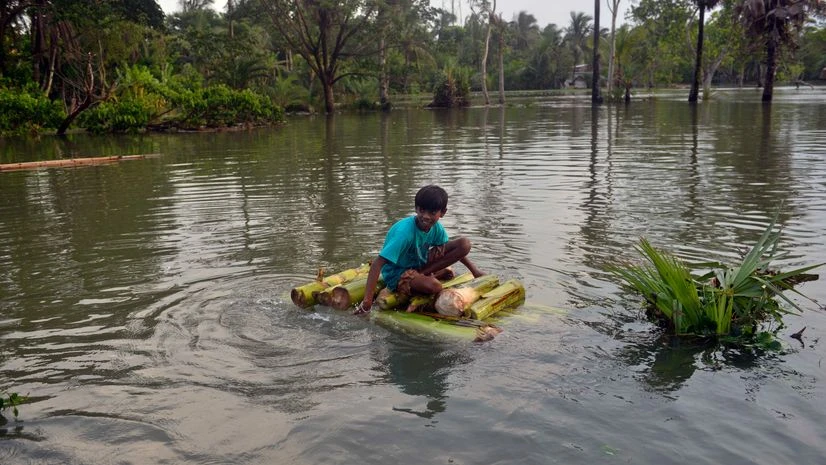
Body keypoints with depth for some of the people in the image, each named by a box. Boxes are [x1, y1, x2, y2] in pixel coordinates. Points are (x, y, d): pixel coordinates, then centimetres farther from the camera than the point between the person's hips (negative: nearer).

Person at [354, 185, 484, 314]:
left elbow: (457, 249, 12)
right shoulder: (404, 231, -30)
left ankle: (422, 273, -8)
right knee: (434, 286, -39)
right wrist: (367, 300, -40)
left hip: (419, 264, 8)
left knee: (465, 243, -8)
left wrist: (474, 270, 6)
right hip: (396, 273, -8)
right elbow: (378, 263, -34)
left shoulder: (436, 227, -9)